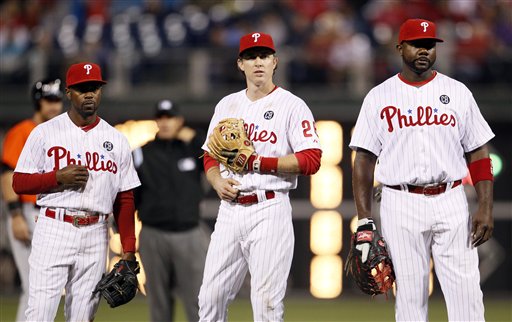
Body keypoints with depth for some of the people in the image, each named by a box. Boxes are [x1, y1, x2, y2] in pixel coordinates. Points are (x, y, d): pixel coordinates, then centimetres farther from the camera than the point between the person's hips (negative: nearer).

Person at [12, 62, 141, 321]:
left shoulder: (116, 140, 11)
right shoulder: (45, 133, 2)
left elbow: (124, 199, 12)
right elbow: (19, 183, 1)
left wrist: (128, 249, 5)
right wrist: (58, 177, -14)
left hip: (95, 236, 3)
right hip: (53, 231, -3)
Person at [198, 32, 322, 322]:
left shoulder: (292, 106, -2)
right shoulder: (227, 105, 16)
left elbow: (311, 160, -11)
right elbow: (210, 157, 20)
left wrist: (259, 162, -16)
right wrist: (218, 181, -2)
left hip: (270, 209, -5)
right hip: (229, 209, 5)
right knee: (211, 297, 3)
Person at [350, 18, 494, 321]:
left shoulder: (457, 92, 7)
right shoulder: (379, 97, 5)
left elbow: (479, 154, 7)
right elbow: (364, 160, 5)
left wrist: (486, 208, -4)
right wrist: (364, 220, -3)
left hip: (450, 202, 1)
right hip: (401, 204, -1)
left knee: (466, 291, -5)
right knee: (410, 294, 1)